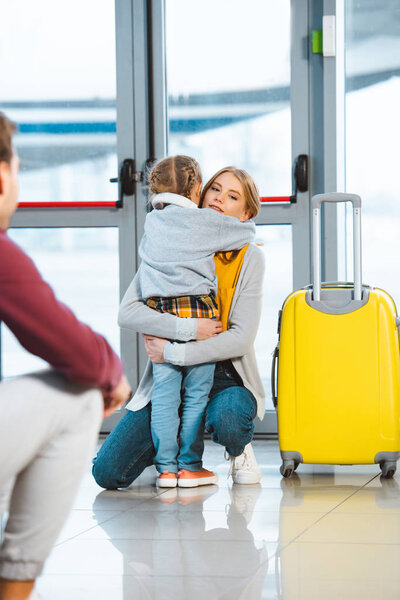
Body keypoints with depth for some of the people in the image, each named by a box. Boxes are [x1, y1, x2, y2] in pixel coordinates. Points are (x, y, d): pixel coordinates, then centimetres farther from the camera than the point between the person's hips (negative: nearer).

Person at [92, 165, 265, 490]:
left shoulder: (249, 257, -4)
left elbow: (242, 338, -13)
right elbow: (128, 312, -12)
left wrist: (174, 352, -19)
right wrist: (189, 328, -23)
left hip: (225, 375, -2)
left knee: (227, 423, -39)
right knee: (108, 473, -12)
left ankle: (240, 450, 0)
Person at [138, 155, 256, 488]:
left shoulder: (151, 223, 12)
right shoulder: (205, 222, 0)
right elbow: (249, 231, 9)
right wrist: (244, 230, 31)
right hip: (198, 311, -3)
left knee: (164, 394, 5)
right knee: (196, 393, 4)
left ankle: (166, 468, 7)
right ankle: (189, 466, 7)